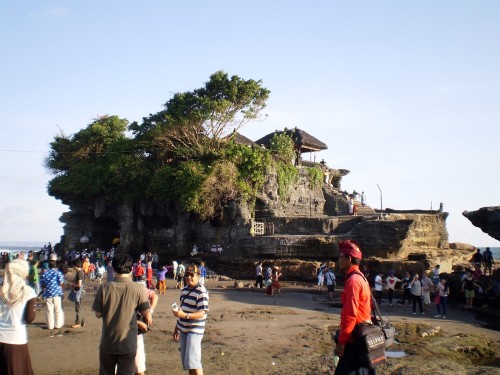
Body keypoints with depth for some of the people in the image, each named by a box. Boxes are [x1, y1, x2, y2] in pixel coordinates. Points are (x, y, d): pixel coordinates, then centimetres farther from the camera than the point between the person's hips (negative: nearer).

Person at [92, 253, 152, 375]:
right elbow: (147, 316, -7)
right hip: (128, 345, -1)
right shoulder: (138, 289, -13)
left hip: (107, 343, 1)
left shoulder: (104, 288, -11)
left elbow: (98, 314, -3)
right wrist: (148, 322, 15)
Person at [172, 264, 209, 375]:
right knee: (186, 361, 12)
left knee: (192, 361, -14)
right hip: (183, 329, 8)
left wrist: (185, 315, -34)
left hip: (195, 331, -8)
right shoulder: (185, 290, 9)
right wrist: (176, 328, 20)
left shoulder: (201, 292, -15)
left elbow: (202, 313, -21)